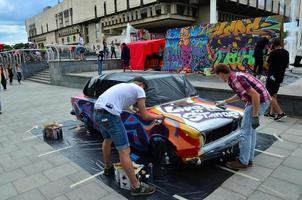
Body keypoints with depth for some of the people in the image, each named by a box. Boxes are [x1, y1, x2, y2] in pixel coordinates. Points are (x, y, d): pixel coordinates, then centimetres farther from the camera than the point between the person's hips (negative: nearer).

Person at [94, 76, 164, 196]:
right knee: (124, 151, -4)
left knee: (107, 140, 31)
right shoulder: (139, 89, 7)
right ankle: (136, 187, 5)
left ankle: (108, 169, 50)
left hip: (98, 111, 9)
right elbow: (144, 116, 9)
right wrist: (158, 116, 25)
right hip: (110, 114, -9)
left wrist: (135, 106, 44)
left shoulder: (123, 85, 28)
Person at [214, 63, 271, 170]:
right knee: (250, 130, 17)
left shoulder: (235, 79, -20)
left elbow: (255, 95, -24)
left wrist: (255, 116, -21)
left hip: (259, 100, -10)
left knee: (245, 131, -2)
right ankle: (249, 159, 27)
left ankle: (243, 162, 9)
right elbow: (240, 94, 26)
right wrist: (225, 102, 33)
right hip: (262, 99, 10)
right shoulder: (235, 76, 10)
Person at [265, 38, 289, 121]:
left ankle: (280, 113, -12)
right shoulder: (286, 53, 8)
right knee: (274, 94, 17)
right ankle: (272, 112, 22)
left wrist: (270, 53, 0)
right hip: (280, 76, 8)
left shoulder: (274, 53, -16)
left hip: (272, 76, -8)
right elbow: (287, 65, 14)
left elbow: (268, 64, -6)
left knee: (270, 95, -5)